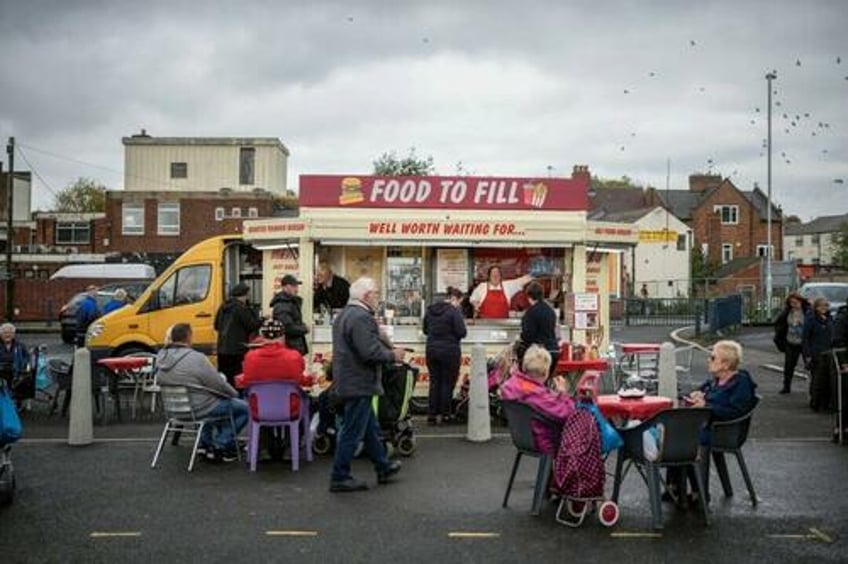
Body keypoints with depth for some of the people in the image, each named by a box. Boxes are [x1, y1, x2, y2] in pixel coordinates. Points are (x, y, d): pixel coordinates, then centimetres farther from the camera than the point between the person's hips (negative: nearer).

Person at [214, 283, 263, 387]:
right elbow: (252, 326, -11)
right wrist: (261, 320, 4)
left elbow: (217, 325, 18)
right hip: (237, 350, -8)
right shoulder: (242, 309, -13)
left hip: (222, 349, 8)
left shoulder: (223, 307, 11)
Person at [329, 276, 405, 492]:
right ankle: (339, 478, 7)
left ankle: (383, 467, 34)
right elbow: (370, 352, -28)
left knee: (370, 428, 21)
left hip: (349, 381, 11)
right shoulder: (361, 317, -22)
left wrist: (389, 350, 12)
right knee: (352, 433, -1)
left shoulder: (345, 314, 13)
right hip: (359, 383, -11)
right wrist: (393, 355, -12)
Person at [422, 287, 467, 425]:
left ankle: (431, 414, 10)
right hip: (449, 350, -5)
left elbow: (425, 330, 14)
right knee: (448, 382, 6)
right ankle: (445, 414, 12)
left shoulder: (430, 310, 6)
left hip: (431, 350, 5)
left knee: (434, 381, 11)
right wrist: (450, 332, 4)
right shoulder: (454, 311, -14)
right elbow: (462, 332, -16)